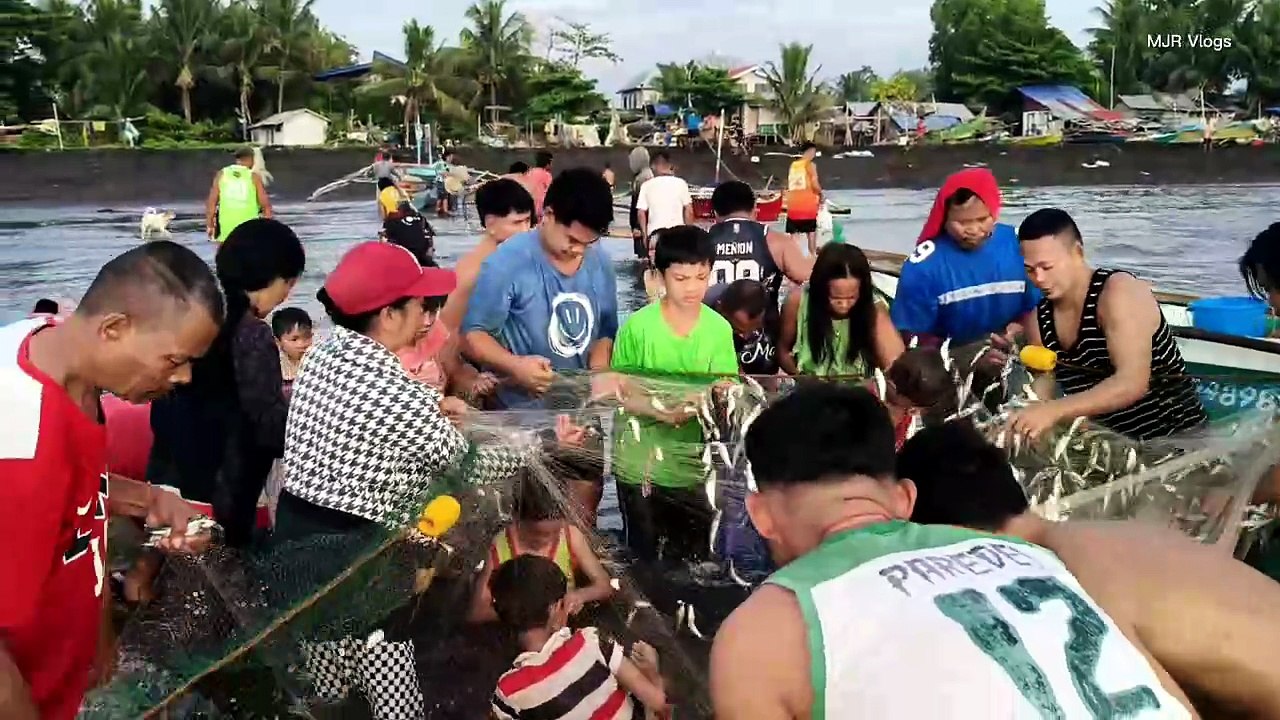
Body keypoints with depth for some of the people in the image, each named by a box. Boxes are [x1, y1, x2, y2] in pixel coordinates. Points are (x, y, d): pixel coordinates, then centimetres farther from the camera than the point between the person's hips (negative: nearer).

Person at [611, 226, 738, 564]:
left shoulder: (719, 329, -6)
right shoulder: (638, 326, -12)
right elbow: (621, 394, -8)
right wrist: (657, 411, -25)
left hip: (696, 463, 2)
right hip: (641, 462, -2)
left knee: (693, 561, 14)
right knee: (644, 557, 14)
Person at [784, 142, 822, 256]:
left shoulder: (792, 165, 14)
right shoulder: (810, 165, -5)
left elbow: (789, 185, 13)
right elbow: (815, 184, -13)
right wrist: (821, 194, 4)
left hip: (793, 204, 5)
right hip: (807, 204, -5)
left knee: (794, 234, 7)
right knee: (811, 232, 7)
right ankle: (813, 254, 7)